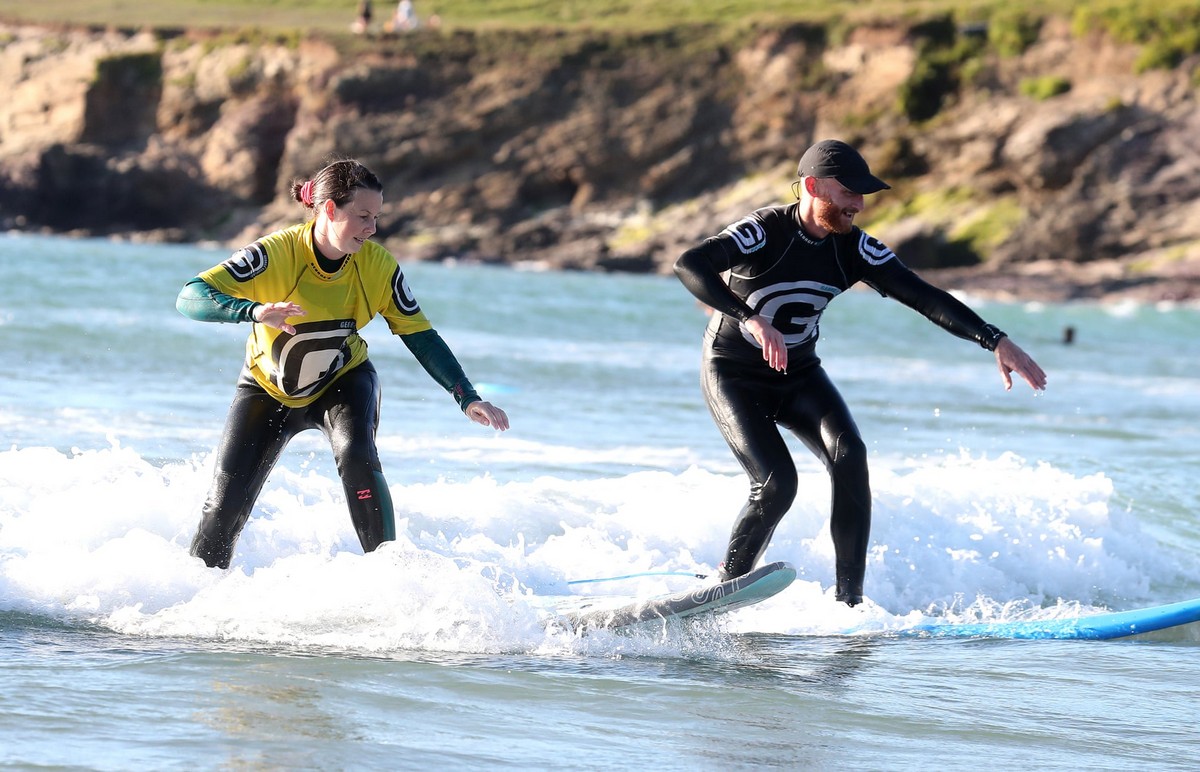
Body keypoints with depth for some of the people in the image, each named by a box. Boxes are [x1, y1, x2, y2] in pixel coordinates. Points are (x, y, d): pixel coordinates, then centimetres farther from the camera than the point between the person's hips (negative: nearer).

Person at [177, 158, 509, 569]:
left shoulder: (378, 266, -20)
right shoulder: (275, 254, -30)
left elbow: (419, 335, -9)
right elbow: (191, 298, -36)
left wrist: (467, 398, -17)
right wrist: (254, 311, -54)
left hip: (342, 382, 1)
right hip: (268, 387, -1)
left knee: (357, 457, -29)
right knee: (226, 502, -7)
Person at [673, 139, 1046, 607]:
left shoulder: (853, 249, -9)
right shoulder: (765, 232, -24)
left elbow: (924, 297, -12)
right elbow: (689, 265, -39)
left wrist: (995, 341, -22)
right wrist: (750, 318, -51)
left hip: (799, 375, 5)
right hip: (734, 375, -5)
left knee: (849, 457, -20)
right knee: (776, 484, -22)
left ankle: (849, 600, -16)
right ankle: (726, 586, 1)